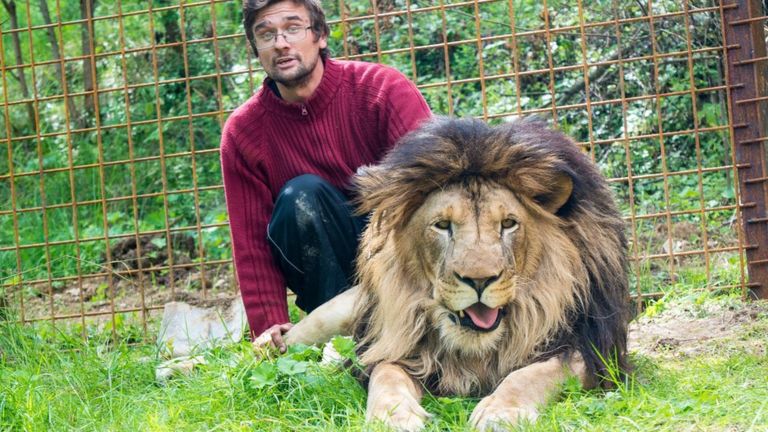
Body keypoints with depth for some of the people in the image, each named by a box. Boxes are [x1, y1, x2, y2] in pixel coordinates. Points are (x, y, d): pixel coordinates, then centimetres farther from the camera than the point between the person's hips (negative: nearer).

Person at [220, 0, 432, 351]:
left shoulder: (384, 89, -13)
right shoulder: (242, 133, -6)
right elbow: (252, 242, -7)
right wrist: (270, 327, -21)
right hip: (330, 270, 1)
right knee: (301, 195, -28)